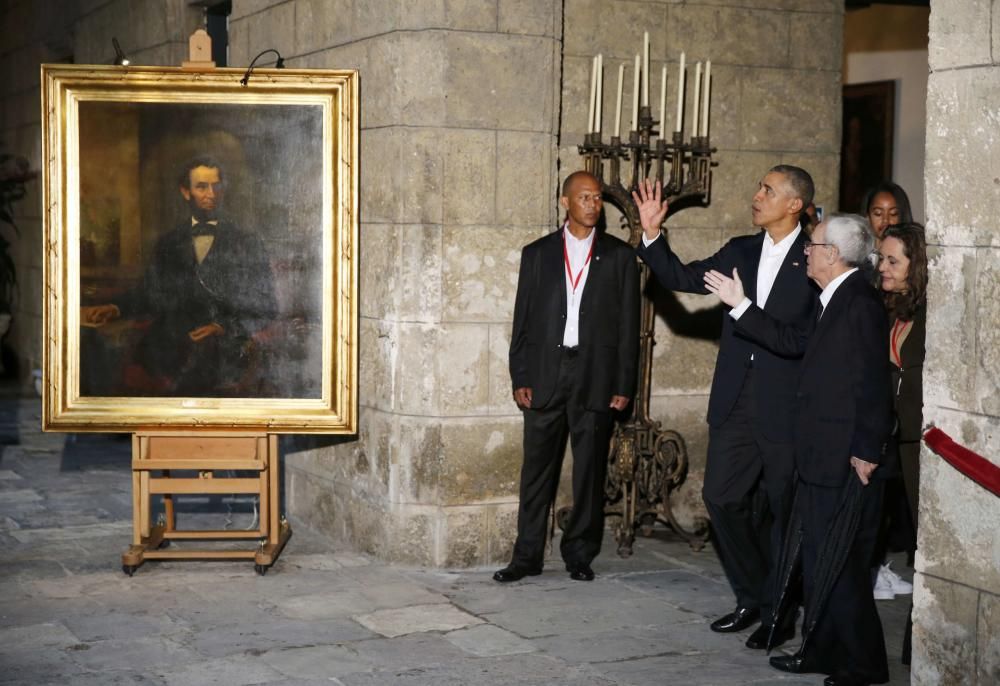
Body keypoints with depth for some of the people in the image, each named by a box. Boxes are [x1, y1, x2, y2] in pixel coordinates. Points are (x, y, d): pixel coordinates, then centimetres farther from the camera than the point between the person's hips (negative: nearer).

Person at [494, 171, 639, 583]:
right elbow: (522, 320, 7)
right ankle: (527, 556, 9)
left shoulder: (619, 256, 6)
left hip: (596, 375, 0)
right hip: (545, 374, 1)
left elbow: (628, 323, 4)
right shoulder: (537, 254, 9)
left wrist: (624, 385, -2)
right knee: (537, 468, 3)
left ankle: (580, 554, 14)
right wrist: (520, 378, 0)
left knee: (590, 469, 4)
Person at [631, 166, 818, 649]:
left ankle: (780, 614, 18)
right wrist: (652, 234, 1)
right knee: (722, 498, 8)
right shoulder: (740, 251, 11)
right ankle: (752, 597, 25)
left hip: (787, 404, -6)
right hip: (736, 399, 6)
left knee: (782, 508, 4)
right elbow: (683, 278, 12)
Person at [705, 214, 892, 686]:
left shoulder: (860, 304, -17)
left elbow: (872, 385, -21)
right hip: (820, 461, 10)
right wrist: (738, 305, 23)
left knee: (840, 567, -2)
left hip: (845, 465, -10)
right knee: (818, 563, 18)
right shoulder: (832, 302, 14)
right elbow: (793, 341, 20)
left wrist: (867, 454, -22)